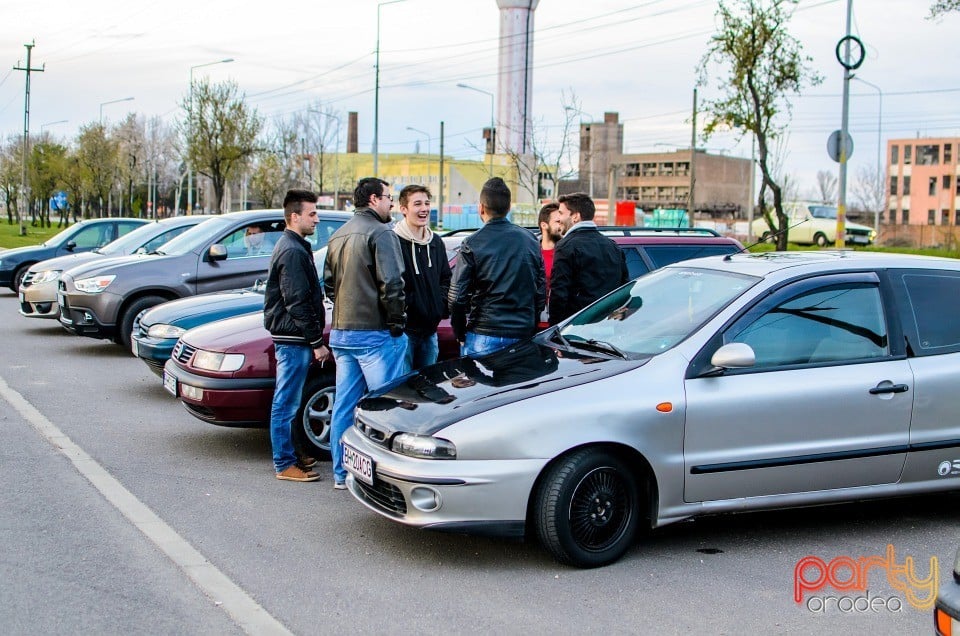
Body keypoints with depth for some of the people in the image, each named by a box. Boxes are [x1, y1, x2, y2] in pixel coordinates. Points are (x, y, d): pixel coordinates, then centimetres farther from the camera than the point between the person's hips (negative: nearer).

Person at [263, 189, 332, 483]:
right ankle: (284, 465, 2)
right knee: (286, 404, -4)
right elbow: (298, 303, -21)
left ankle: (288, 456, 27)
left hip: (291, 337, 11)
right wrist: (317, 342, -18)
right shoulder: (293, 251, -17)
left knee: (286, 403, 17)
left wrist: (314, 339, 22)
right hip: (293, 338, -11)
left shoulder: (292, 246, 16)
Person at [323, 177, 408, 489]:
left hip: (341, 332, 8)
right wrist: (397, 322, -9)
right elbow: (391, 284, -18)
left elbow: (329, 283, 21)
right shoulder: (381, 233, -11)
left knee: (344, 405, 11)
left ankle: (342, 474, 17)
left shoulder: (338, 235, 16)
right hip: (375, 334, -8)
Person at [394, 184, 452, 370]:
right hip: (403, 330, -7)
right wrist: (401, 309, -17)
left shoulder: (436, 243, 13)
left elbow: (446, 278, 21)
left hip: (430, 331, 7)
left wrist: (441, 305, 7)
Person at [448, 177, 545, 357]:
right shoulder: (530, 240, 8)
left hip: (484, 336, -4)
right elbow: (541, 293, 12)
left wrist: (460, 333, 5)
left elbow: (458, 296, -8)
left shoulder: (472, 244, -6)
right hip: (523, 335, 4)